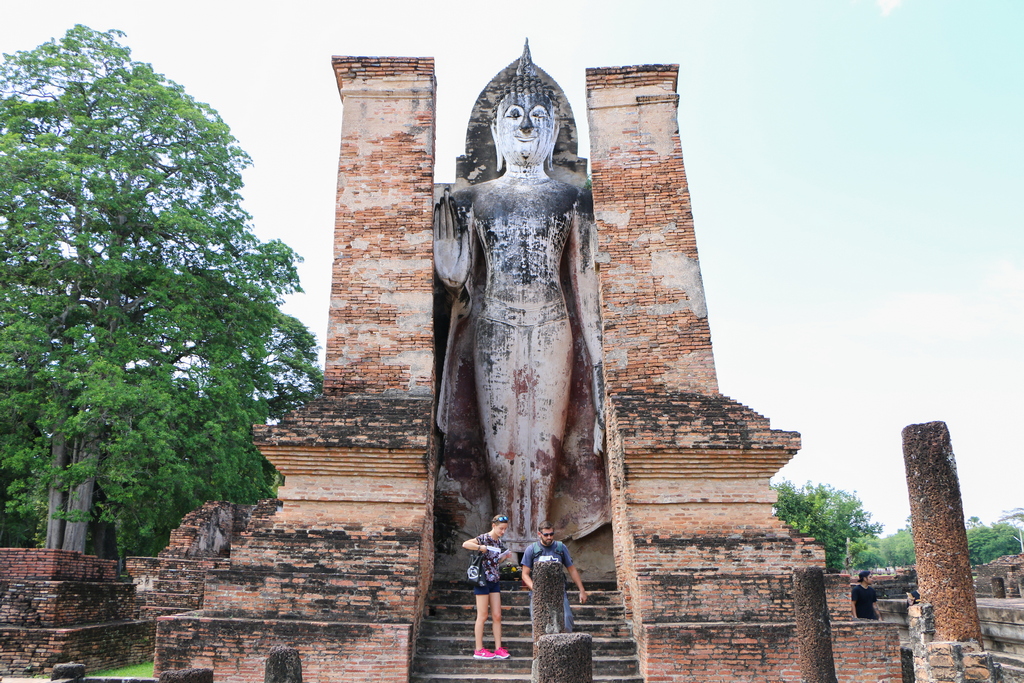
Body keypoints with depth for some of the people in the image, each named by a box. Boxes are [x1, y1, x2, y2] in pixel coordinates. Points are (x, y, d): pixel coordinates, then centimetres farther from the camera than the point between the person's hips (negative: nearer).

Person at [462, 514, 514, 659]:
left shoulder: (499, 542, 11)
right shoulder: (484, 538, -12)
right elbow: (465, 544, -26)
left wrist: (504, 556, 4)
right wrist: (480, 548, -29)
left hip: (495, 581, 7)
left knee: (497, 616, 6)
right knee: (482, 616, -1)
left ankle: (498, 648, 12)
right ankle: (479, 650, 7)